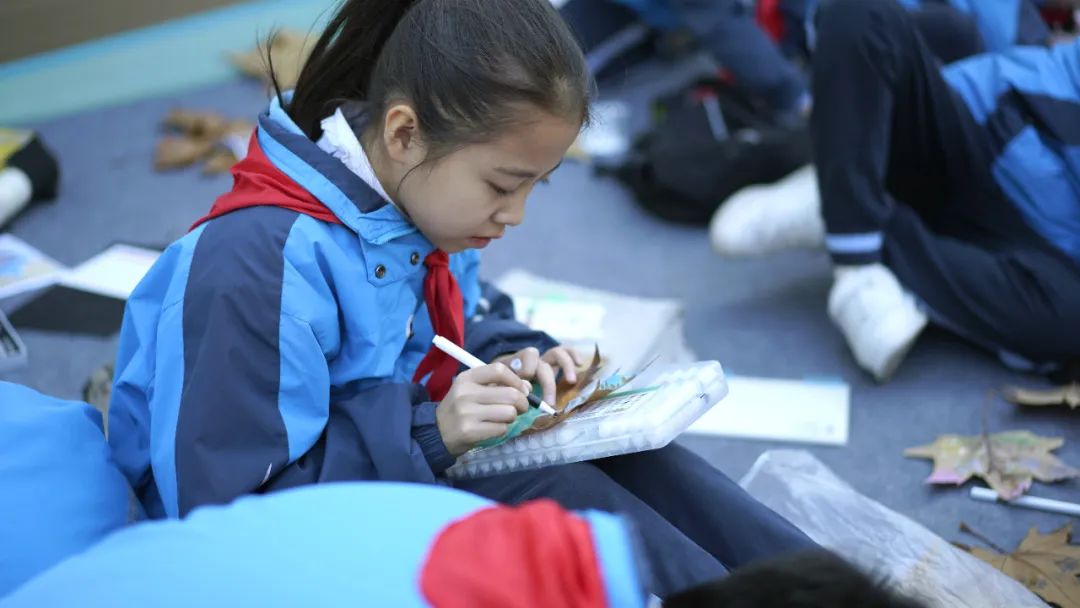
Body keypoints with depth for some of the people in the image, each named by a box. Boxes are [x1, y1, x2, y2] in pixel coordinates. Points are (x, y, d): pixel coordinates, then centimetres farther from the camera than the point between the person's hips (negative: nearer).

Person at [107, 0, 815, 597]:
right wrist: (429, 433, -32)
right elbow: (228, 505, -28)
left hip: (417, 458, 8)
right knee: (546, 494, -25)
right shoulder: (259, 268, -30)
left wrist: (515, 360, -7)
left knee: (614, 450, -11)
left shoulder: (421, 203, -3)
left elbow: (469, 327, 17)